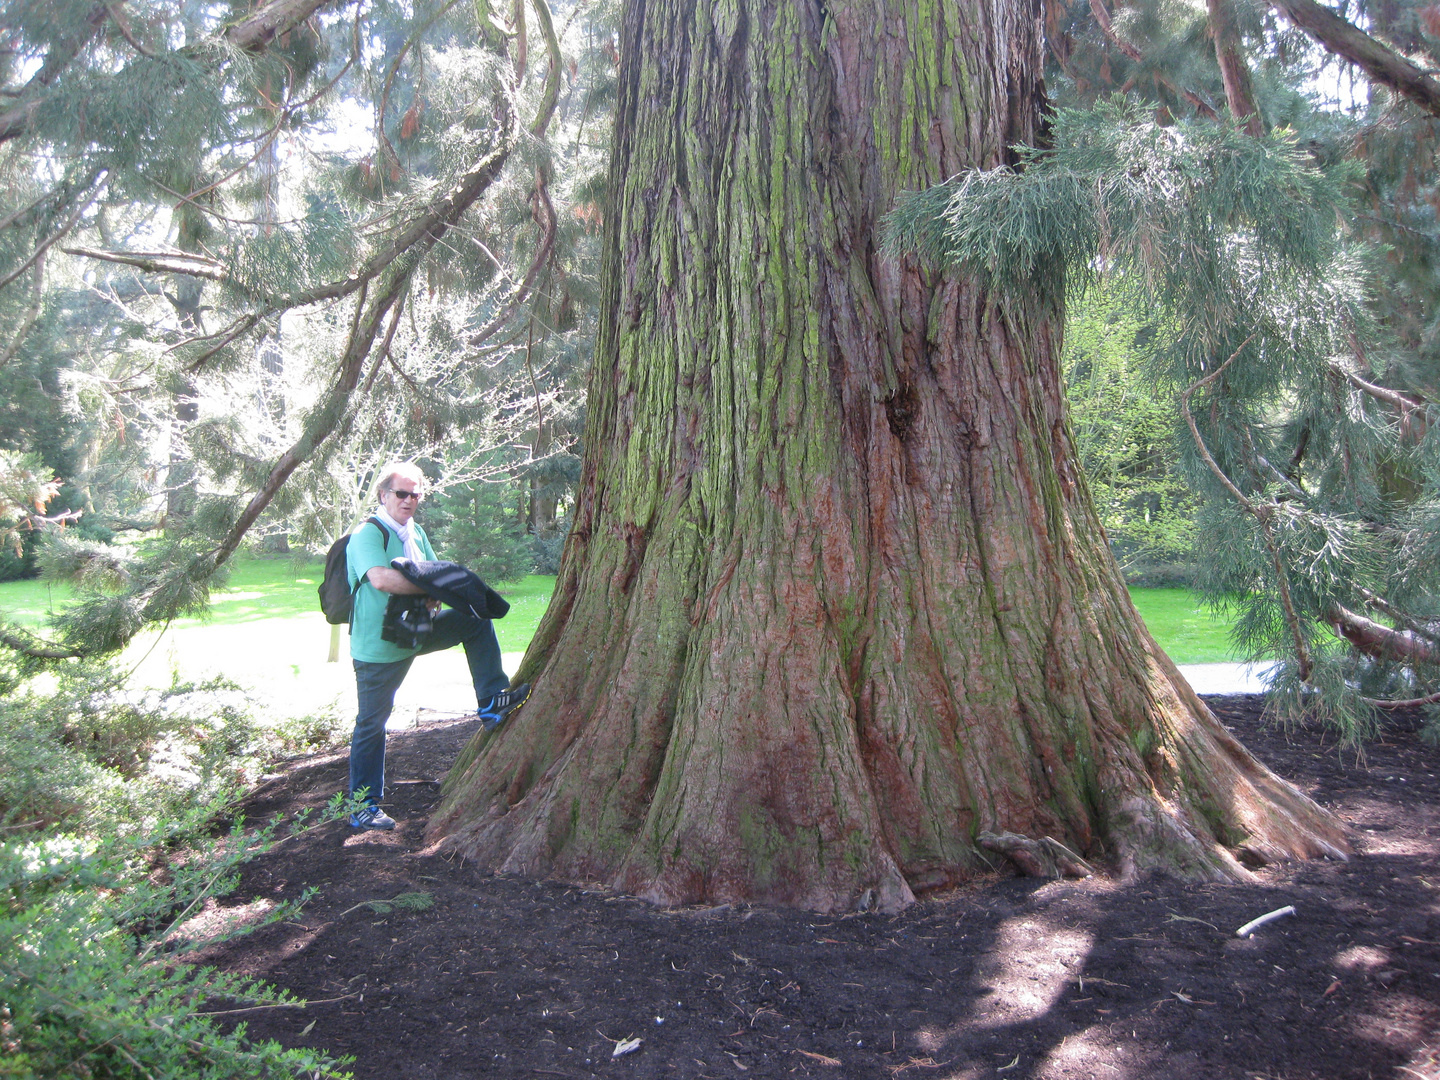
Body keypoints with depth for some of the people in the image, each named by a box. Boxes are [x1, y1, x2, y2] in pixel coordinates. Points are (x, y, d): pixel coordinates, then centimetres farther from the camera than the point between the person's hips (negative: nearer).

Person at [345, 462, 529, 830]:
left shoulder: (415, 532, 7)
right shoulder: (367, 534, -19)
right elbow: (380, 578, -35)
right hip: (378, 646, -7)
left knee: (475, 621, 4)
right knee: (371, 723, 3)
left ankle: (492, 703, 7)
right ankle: (363, 807, 15)